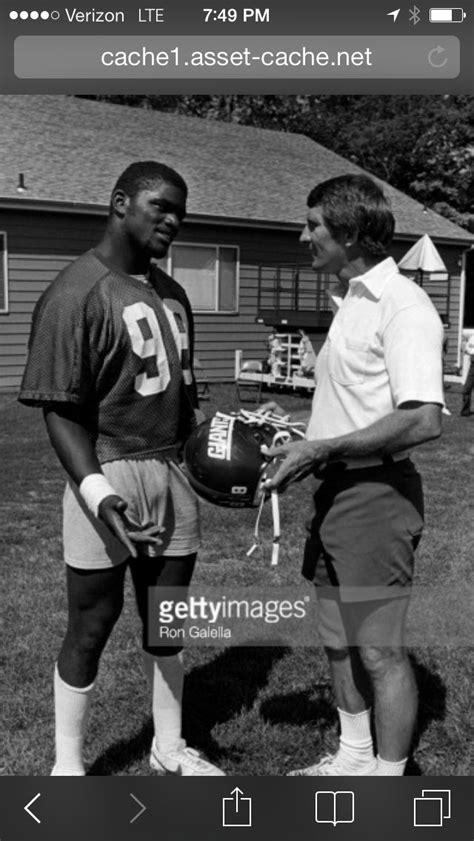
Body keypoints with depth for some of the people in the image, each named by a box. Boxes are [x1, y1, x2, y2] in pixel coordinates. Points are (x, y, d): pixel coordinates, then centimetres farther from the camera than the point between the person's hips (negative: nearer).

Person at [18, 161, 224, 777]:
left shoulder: (171, 293, 12)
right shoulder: (76, 293, -13)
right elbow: (60, 409, -15)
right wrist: (94, 487, -26)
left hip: (173, 473, 7)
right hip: (110, 474, -7)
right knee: (90, 628, 6)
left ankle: (169, 748, 35)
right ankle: (67, 766, 25)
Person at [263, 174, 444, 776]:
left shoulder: (402, 306, -15)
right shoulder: (353, 302, 15)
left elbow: (421, 421, -25)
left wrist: (322, 449, -22)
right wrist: (302, 447, 9)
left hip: (376, 494, -10)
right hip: (336, 491, 10)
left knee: (379, 649, 0)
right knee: (339, 640, 18)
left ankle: (389, 783, 17)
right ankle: (353, 758, 36)